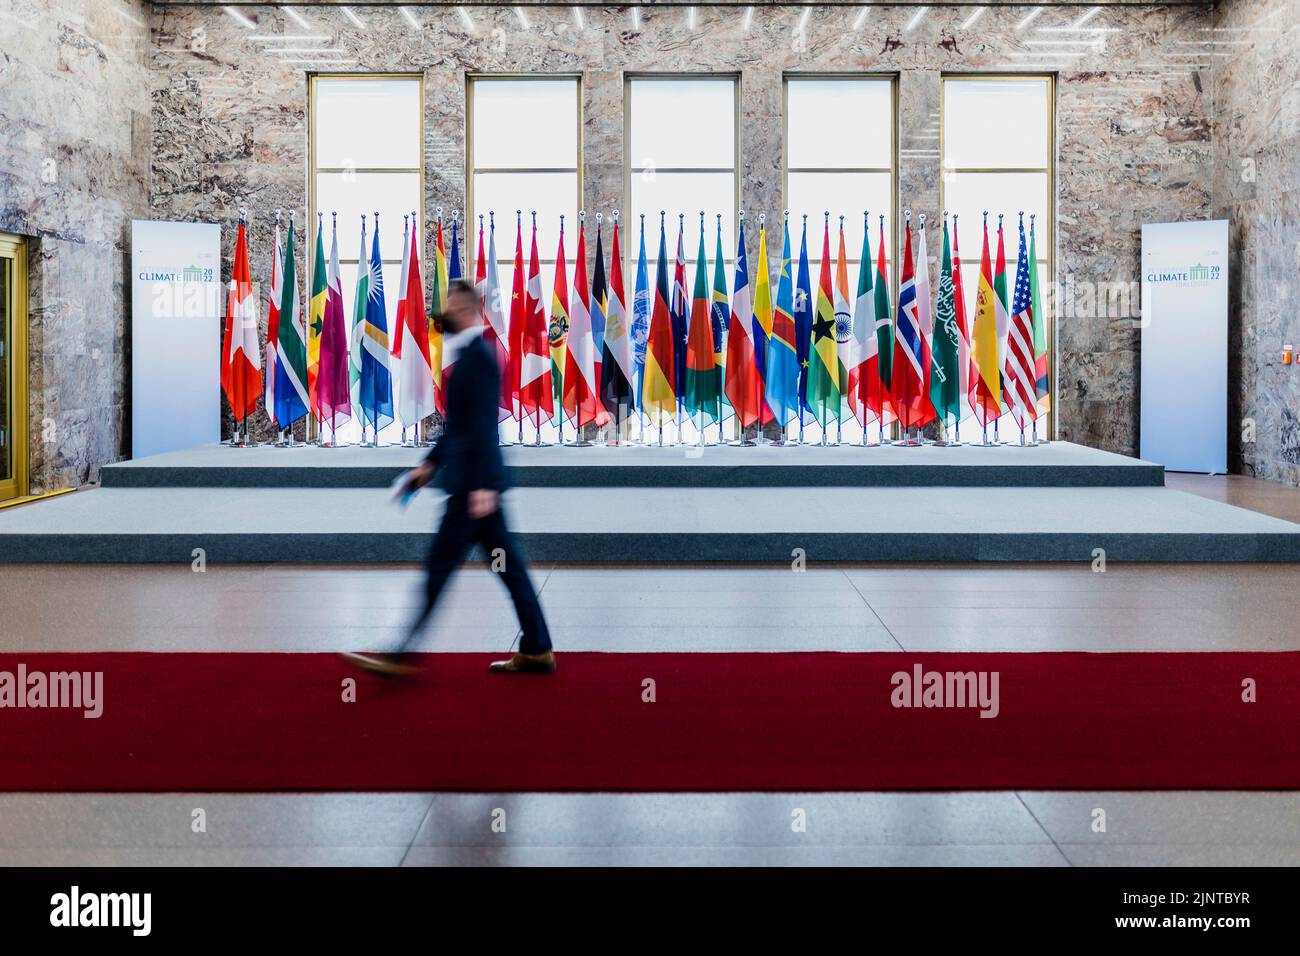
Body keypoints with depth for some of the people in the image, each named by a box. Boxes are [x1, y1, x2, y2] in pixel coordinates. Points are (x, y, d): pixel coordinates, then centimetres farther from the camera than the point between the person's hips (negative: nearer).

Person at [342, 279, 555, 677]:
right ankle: (537, 651, 15)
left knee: (440, 564, -4)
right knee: (509, 565, 10)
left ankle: (402, 656, 2)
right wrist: (429, 464, 23)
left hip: (474, 481, -10)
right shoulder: (469, 354, 16)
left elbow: (483, 425, -20)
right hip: (472, 480, 10)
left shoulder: (477, 356, -15)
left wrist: (482, 485, -23)